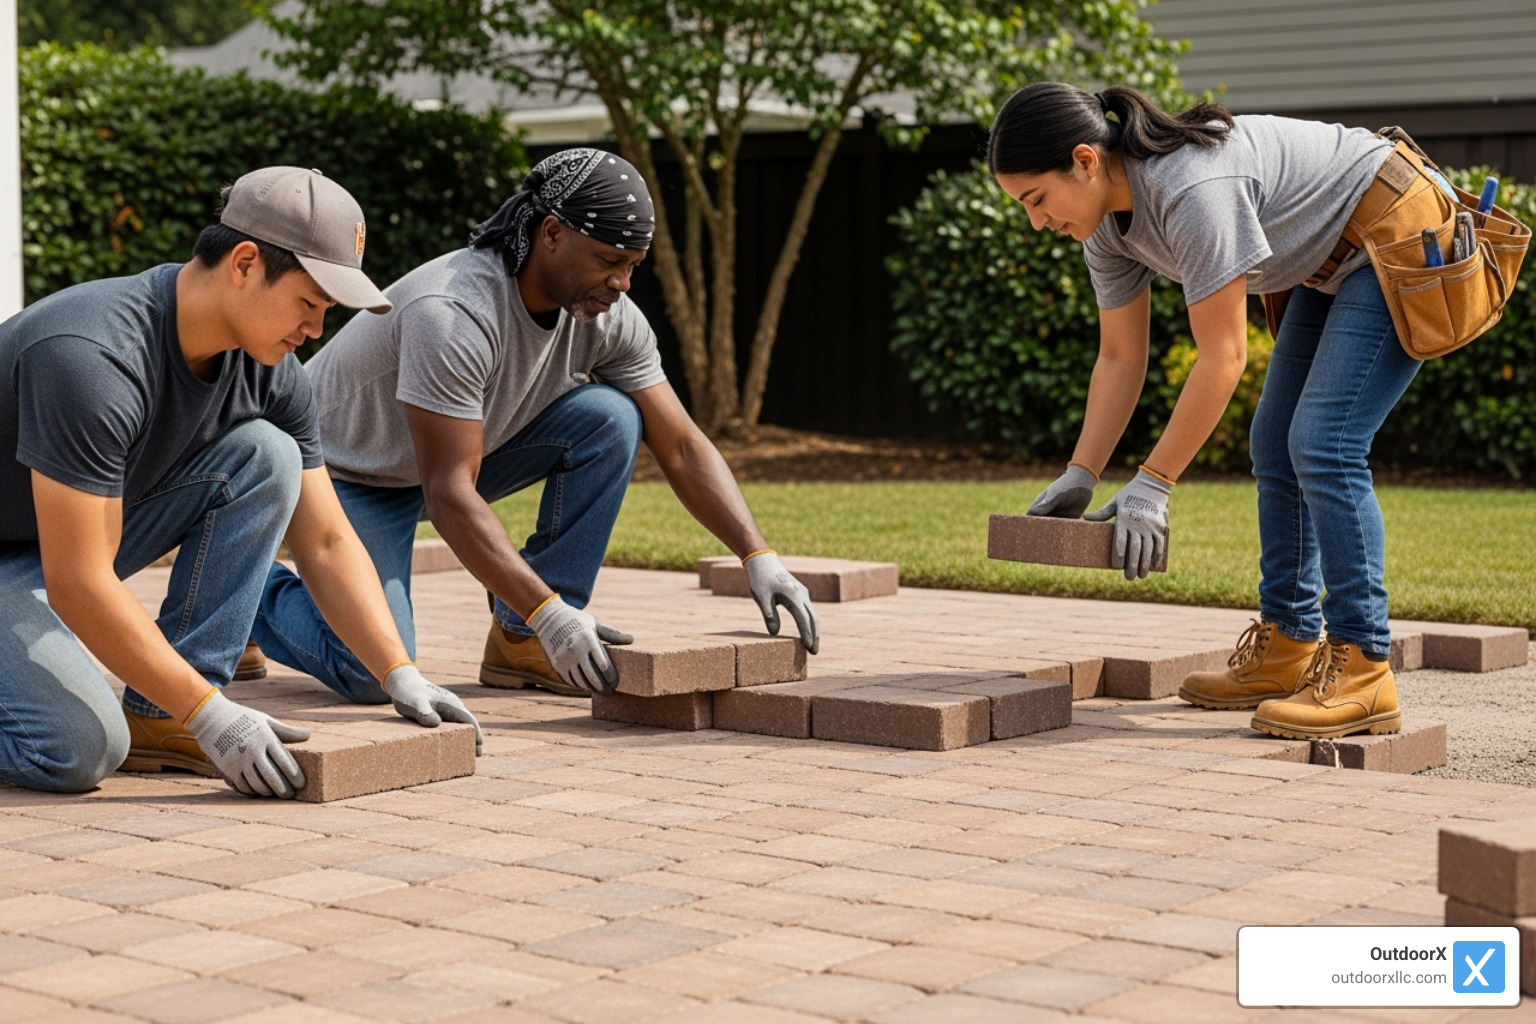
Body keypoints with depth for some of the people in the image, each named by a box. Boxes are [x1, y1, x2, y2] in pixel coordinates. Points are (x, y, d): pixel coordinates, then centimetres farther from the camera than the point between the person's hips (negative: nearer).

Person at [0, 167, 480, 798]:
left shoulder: (269, 373, -9)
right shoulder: (93, 357, -33)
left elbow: (326, 542, -1)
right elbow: (77, 584, -33)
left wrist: (399, 676, -13)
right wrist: (212, 718, -33)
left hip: (86, 534, 7)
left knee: (264, 456, -14)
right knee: (79, 750, -31)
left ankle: (157, 717, -10)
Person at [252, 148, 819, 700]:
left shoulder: (610, 318, -13)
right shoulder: (453, 314, -35)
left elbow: (681, 446, -8)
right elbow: (449, 495, -36)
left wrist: (759, 557, -20)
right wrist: (551, 614, -41)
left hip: (459, 455, 7)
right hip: (345, 474, -7)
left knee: (610, 417, -17)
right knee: (371, 670, -26)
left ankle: (521, 639, -9)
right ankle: (259, 589, 7)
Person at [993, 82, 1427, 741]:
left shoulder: (1191, 191, -34)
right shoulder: (1109, 228, -5)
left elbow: (1223, 357, -31)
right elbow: (1120, 359, 3)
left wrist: (1151, 485, -28)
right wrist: (1079, 477, -4)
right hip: (1334, 266, 10)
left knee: (1322, 445, -18)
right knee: (1276, 446, 9)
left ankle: (1362, 668, -15)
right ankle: (1289, 648, 15)